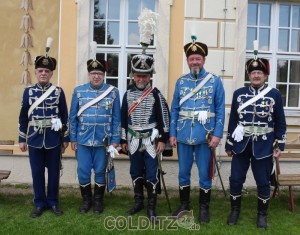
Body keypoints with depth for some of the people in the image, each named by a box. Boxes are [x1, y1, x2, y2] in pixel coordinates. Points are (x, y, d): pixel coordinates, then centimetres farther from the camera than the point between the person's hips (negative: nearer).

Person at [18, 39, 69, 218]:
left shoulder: (59, 92, -1)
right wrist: (22, 139, 4)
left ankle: (53, 202, 23)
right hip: (35, 139, 1)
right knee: (37, 173, 8)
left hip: (53, 139, -1)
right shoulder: (28, 91, 3)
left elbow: (64, 116, 2)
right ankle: (40, 203, 22)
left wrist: (66, 138, 1)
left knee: (54, 172, 8)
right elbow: (23, 117, 6)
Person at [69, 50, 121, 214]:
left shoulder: (113, 92, -2)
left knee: (100, 172, 10)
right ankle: (86, 200, 27)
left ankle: (98, 200, 27)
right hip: (82, 140, 1)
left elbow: (116, 118, 1)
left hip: (103, 140, -1)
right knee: (83, 172, 7)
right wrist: (73, 139, 2)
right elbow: (73, 117, 4)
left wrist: (115, 140, -2)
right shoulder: (78, 91, 0)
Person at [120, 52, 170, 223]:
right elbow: (124, 118, 10)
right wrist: (123, 140, 9)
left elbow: (164, 118, -7)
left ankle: (152, 207, 9)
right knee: (136, 172, 14)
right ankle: (138, 202, 29)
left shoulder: (156, 94, -6)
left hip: (151, 140, -4)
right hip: (134, 140, 4)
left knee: (151, 174, -2)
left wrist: (163, 139, -10)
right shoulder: (128, 94, 6)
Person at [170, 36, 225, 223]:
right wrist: (172, 133, 2)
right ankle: (184, 204, 29)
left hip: (205, 135, -2)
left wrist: (217, 134, -9)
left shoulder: (215, 81, 0)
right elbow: (174, 109, 7)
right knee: (183, 172, 12)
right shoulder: (181, 81, 6)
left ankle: (204, 208, 22)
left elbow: (220, 109, -2)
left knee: (204, 174, 7)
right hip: (183, 135, 3)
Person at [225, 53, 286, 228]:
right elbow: (233, 120, 7)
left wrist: (280, 144, -2)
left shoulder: (275, 94, 0)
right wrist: (229, 144, 7)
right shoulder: (239, 93, 5)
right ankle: (235, 210, 25)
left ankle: (262, 214, 25)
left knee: (263, 182, 8)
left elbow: (280, 122, 3)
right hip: (241, 145, 2)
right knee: (236, 179, 6)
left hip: (263, 146, -1)